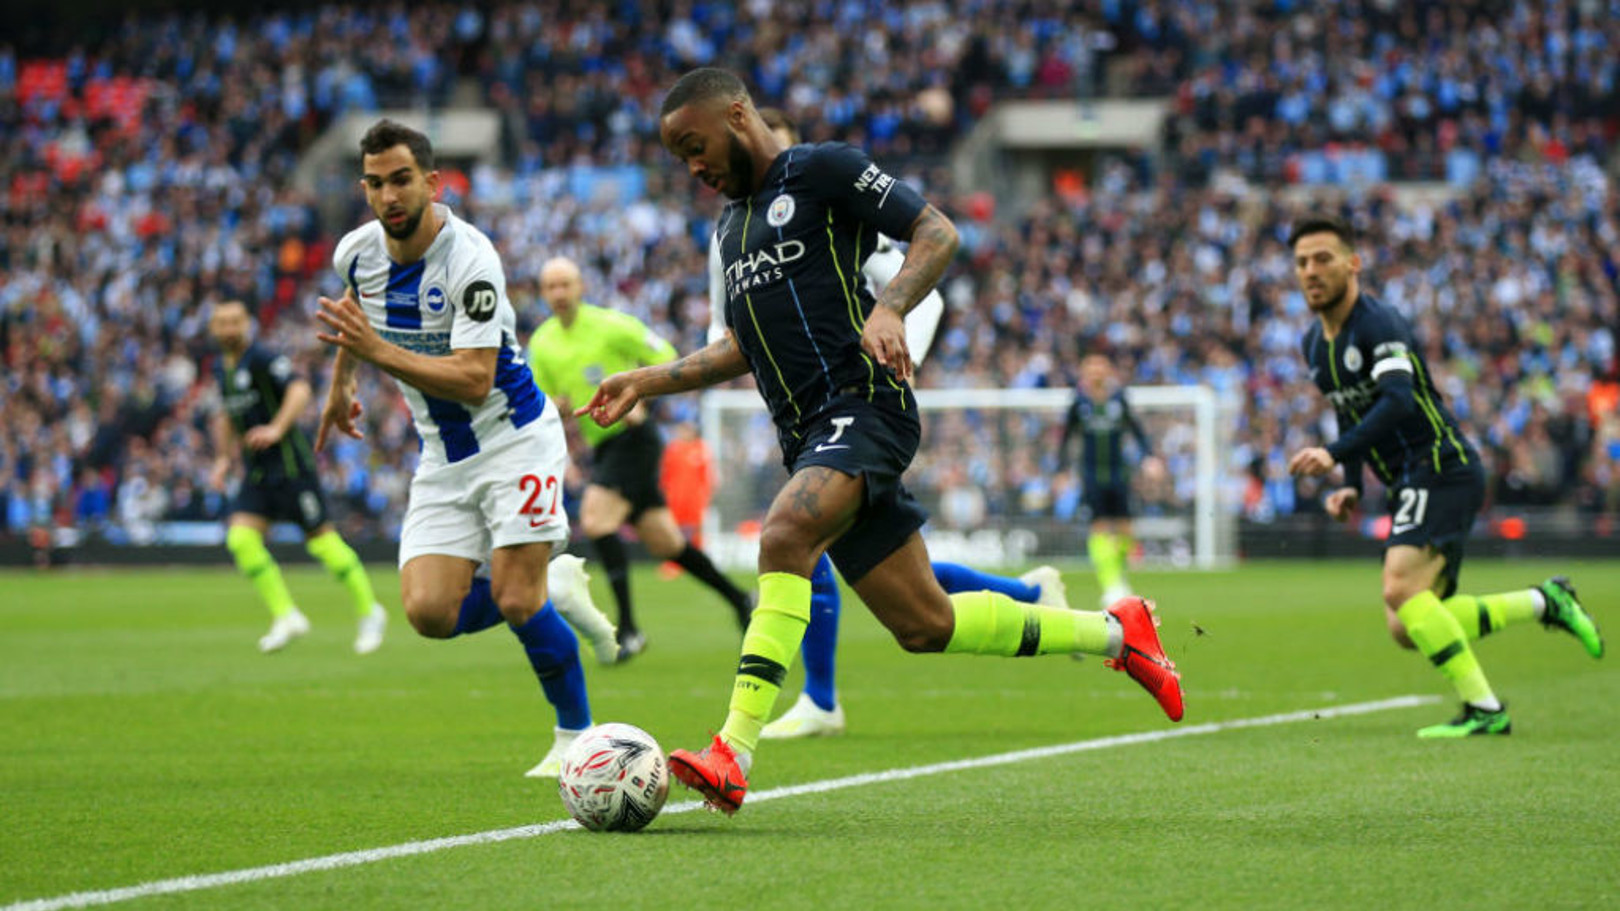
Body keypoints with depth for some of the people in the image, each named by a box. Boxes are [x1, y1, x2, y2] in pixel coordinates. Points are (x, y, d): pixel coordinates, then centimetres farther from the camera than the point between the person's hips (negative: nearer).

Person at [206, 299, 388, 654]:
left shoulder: (263, 359, -13)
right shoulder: (221, 368, 12)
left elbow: (299, 390, -26)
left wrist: (276, 429, -37)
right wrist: (223, 459, 18)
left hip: (290, 463, -7)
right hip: (256, 472, 7)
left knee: (321, 540, -5)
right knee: (241, 539, -9)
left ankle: (370, 613, 11)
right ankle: (285, 617, -1)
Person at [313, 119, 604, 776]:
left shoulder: (470, 260, -24)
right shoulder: (358, 251, -3)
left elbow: (473, 379, -30)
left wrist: (378, 351, -36)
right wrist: (341, 381, 32)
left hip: (513, 439, -6)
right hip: (443, 458, 6)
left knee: (517, 601, -16)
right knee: (430, 613, -10)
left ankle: (578, 735, 7)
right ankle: (555, 588, 18)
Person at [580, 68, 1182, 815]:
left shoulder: (821, 170, -2)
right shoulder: (731, 225, 22)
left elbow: (937, 232, -7)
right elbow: (745, 349, 31)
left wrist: (888, 308, -23)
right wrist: (646, 382, 22)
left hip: (863, 406, -9)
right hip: (809, 436, 9)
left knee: (784, 536, -32)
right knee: (925, 626, 6)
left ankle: (734, 754, -40)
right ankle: (1114, 632, 23)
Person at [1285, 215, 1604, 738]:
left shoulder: (1378, 324, -15)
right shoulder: (1315, 344, 13)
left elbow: (1397, 401, -31)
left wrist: (1334, 455, -39)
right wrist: (1350, 485, 14)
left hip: (1442, 468, -9)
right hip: (1408, 483, 9)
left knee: (1401, 590, -25)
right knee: (1409, 629, 2)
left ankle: (1483, 710, -18)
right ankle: (1544, 604, 17)